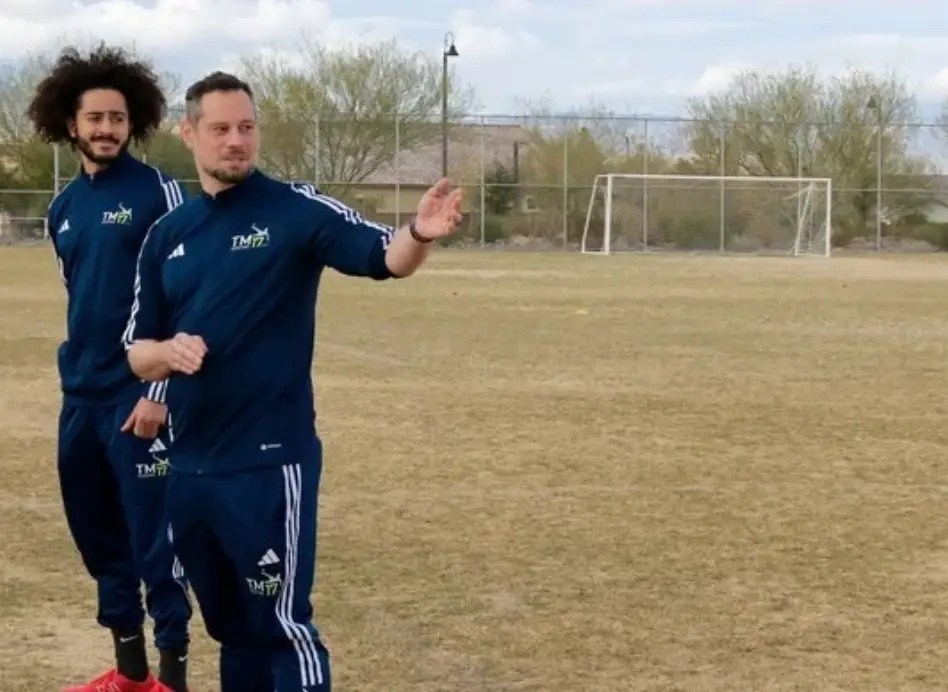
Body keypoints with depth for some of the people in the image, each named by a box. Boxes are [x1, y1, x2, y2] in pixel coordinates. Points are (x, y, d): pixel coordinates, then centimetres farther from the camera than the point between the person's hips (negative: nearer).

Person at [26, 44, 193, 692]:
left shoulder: (158, 191, -6)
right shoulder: (64, 208, 12)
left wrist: (158, 391, -14)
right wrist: (76, 375, 18)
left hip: (139, 395, -7)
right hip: (80, 396, 7)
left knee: (152, 532, -5)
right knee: (96, 529, 12)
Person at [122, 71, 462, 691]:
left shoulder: (296, 209, -6)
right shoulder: (168, 234, 9)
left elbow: (385, 257, -21)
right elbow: (137, 351, 12)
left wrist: (420, 234, -43)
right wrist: (168, 352, -11)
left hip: (270, 462, -6)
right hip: (190, 464, 6)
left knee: (281, 623, -5)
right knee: (231, 625, 19)